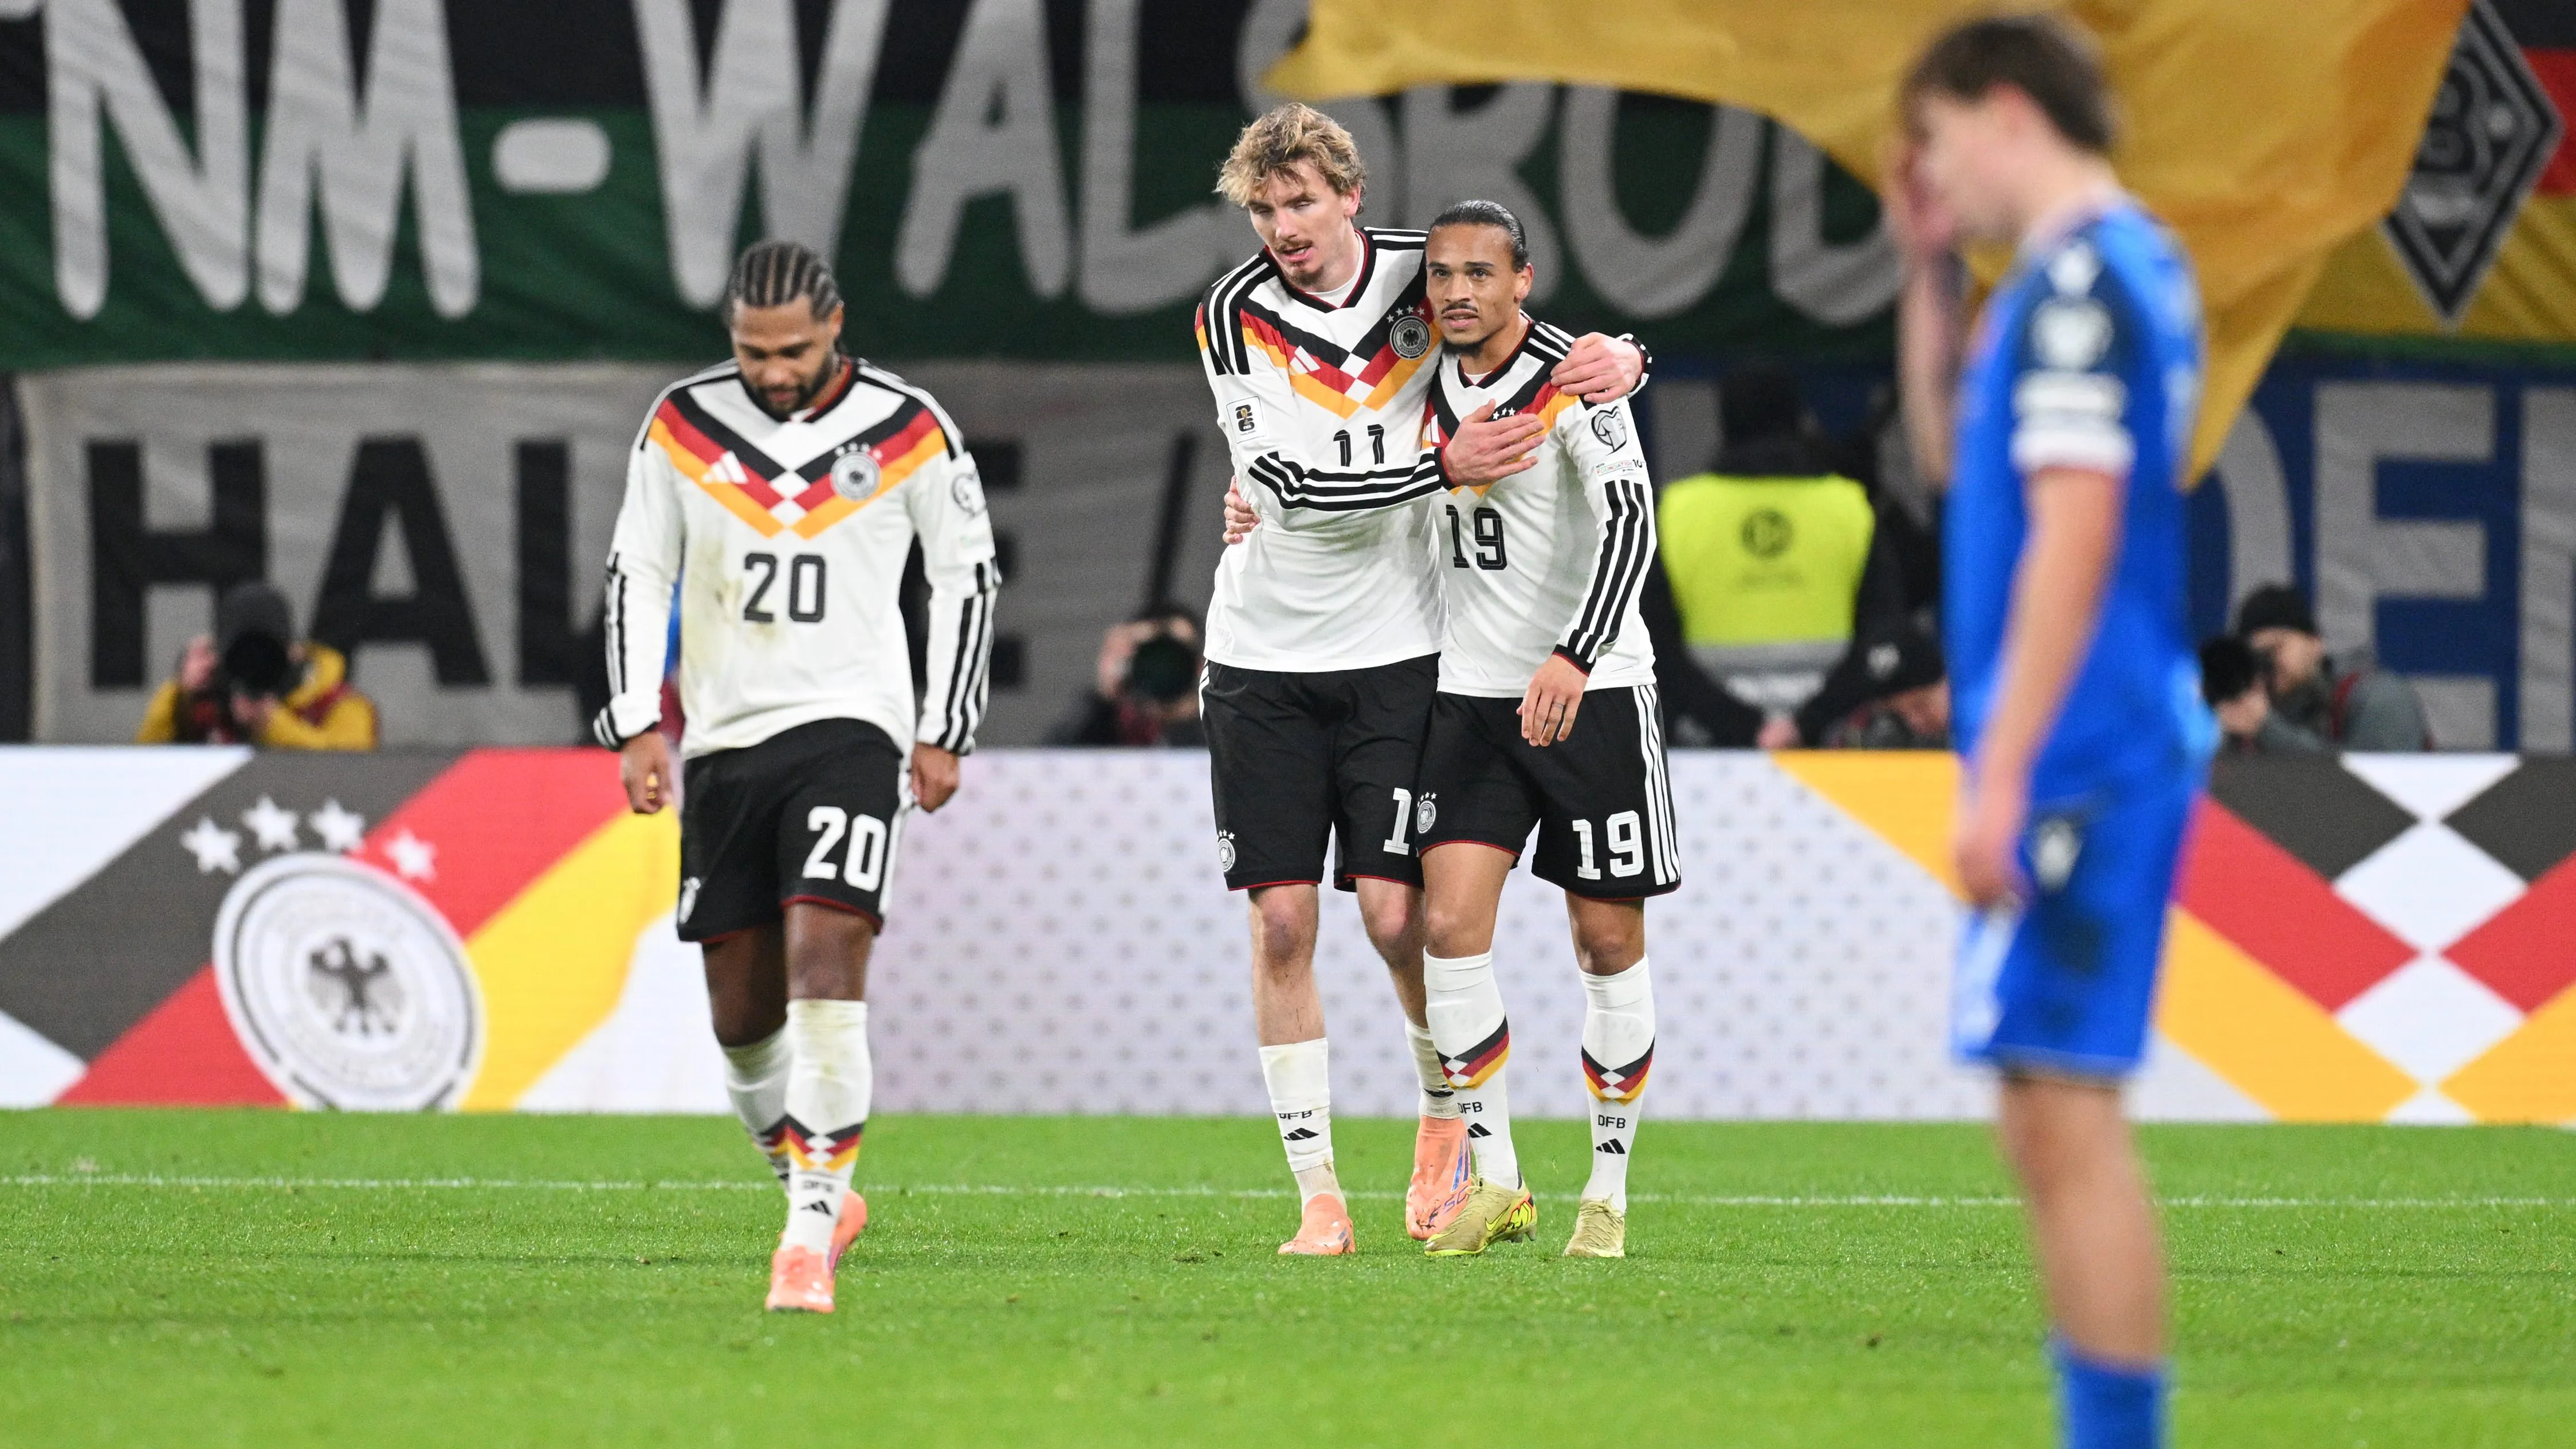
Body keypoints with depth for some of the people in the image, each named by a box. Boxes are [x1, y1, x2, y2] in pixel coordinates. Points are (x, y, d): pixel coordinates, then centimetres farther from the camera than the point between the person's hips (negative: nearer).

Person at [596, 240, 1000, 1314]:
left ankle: (811, 1232, -22)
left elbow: (966, 577, 8)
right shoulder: (683, 427, 3)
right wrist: (638, 725, 2)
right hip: (723, 740, 3)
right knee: (742, 1013, 6)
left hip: (848, 728, -3)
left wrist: (944, 734, 5)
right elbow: (637, 576, 10)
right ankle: (820, 1193, 28)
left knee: (824, 965, -20)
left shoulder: (909, 433, -2)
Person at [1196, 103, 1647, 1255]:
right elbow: (1292, 482, -16)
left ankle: (1447, 1111, 22)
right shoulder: (1235, 316, -6)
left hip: (1395, 651, 0)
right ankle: (1318, 1192, 4)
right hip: (1265, 656, 0)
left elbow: (1555, 352, 9)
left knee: (1397, 914, -6)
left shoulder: (1423, 276, -2)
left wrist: (1619, 360, -13)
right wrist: (1442, 466, -22)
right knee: (1282, 920, -3)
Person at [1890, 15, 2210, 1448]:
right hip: (2110, 755, 10)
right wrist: (1933, 272, 18)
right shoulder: (2133, 266, 17)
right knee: (2052, 1118, 13)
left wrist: (2003, 776, -20)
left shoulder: (2082, 279, -14)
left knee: (2066, 1113, -10)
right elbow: (1962, 449, 30)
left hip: (2079, 751, -10)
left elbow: (2073, 537, -20)